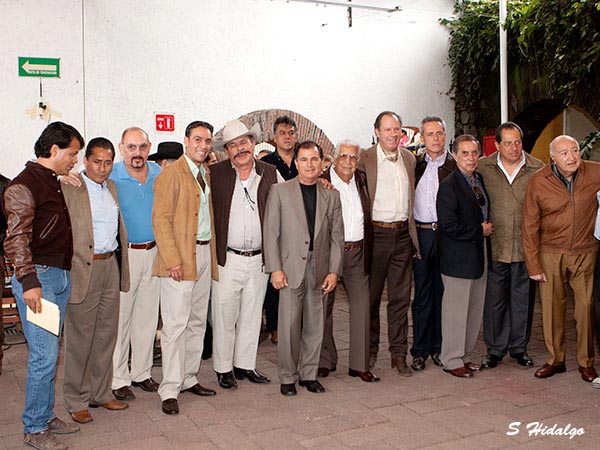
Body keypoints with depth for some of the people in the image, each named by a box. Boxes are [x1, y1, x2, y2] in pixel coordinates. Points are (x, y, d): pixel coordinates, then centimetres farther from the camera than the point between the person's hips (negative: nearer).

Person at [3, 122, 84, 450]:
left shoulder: (55, 183, 16)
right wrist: (29, 282, -23)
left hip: (61, 276, 9)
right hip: (39, 277, -9)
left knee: (50, 352, 15)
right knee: (44, 355, -6)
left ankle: (46, 416, 26)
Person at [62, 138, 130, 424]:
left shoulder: (111, 187, 13)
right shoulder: (68, 188, -9)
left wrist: (121, 267, 17)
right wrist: (64, 270, -17)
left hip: (111, 266, 7)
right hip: (83, 269, -7)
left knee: (106, 334, 14)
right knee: (79, 337, 2)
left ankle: (101, 393, 27)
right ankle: (76, 401, 16)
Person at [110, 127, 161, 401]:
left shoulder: (158, 173, 5)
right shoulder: (109, 177, -10)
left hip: (153, 252, 5)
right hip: (123, 253, -5)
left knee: (147, 316, 12)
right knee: (120, 318, 1)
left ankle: (141, 372, 26)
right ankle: (118, 379, 14)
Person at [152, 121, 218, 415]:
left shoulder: (207, 174, 16)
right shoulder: (171, 174, -9)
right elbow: (160, 220, -14)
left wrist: (212, 253, 11)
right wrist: (172, 260, -20)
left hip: (204, 254, 8)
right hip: (180, 258, -8)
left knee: (197, 322, 13)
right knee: (175, 324, -6)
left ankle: (188, 379, 25)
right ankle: (170, 390, 1)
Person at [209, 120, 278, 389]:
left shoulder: (270, 173, 5)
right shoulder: (216, 174, -3)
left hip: (260, 259, 3)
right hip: (227, 259, -3)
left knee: (251, 316, 13)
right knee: (224, 316, 4)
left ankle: (245, 365, 28)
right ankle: (223, 368, 20)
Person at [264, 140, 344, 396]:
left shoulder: (331, 195, 9)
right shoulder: (279, 191, 1)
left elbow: (336, 236, 8)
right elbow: (271, 233, -2)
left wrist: (334, 270, 0)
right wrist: (275, 269, -9)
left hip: (319, 269, 3)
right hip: (290, 268, -3)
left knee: (315, 325, 9)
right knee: (289, 325, 1)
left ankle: (308, 374, 24)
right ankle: (287, 377, 16)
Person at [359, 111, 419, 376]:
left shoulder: (409, 159, 11)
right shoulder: (365, 160, -5)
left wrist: (413, 234, 17)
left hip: (403, 235, 4)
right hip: (375, 233, -4)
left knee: (401, 298, 7)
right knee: (371, 296, 7)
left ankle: (399, 354, 16)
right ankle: (370, 350, 22)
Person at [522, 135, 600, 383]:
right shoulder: (538, 182, -7)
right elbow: (530, 226, -3)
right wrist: (534, 266, -5)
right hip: (551, 254, 0)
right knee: (552, 307, 6)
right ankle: (555, 360, 22)